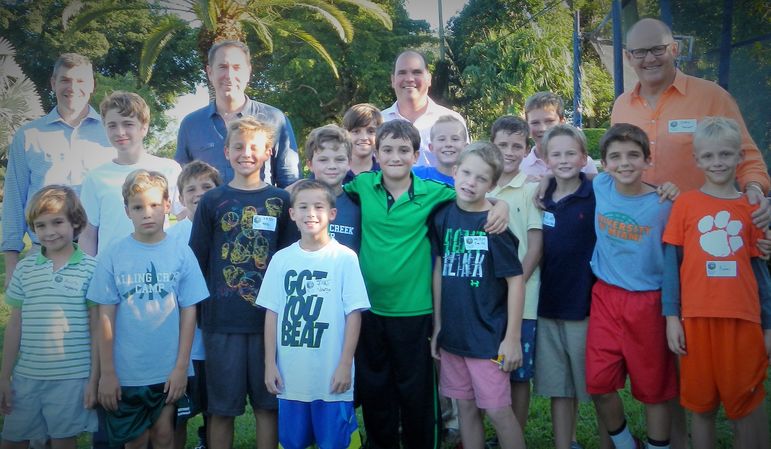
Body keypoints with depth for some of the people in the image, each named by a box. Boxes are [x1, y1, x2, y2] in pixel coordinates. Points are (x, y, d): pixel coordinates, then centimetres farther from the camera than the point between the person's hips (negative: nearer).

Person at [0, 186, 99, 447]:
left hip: (73, 378, -3)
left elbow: (97, 329, -3)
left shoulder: (90, 269, -6)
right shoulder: (24, 269, 3)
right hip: (26, 377, 3)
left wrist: (94, 379, -4)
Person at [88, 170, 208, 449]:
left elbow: (188, 312, -3)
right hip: (125, 373, 0)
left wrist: (181, 367, -5)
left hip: (169, 372, 0)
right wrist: (106, 372, -3)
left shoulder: (181, 255, -4)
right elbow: (106, 316, -2)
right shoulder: (113, 256, -4)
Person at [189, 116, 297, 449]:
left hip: (269, 319, 0)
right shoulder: (212, 201, 5)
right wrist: (199, 311, 3)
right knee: (222, 407, 8)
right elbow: (197, 261, 7)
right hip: (222, 320, 0)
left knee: (267, 404, 8)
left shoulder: (280, 201, 5)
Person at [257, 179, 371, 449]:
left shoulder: (345, 258, -6)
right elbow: (272, 313, 6)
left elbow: (354, 314, -6)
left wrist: (345, 365, -9)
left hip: (332, 376, -3)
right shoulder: (281, 259, 3)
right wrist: (270, 363, 3)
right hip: (290, 376, 3)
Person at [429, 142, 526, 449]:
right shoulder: (442, 216, 1)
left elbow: (515, 280, -11)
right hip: (453, 333, 5)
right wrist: (437, 325, 9)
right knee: (466, 408, 16)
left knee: (498, 410, 3)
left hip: (488, 335, -5)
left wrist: (512, 338, -12)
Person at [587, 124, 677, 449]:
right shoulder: (600, 187, -2)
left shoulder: (663, 203, -10)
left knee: (653, 387, 8)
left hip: (648, 302, -3)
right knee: (598, 384, 3)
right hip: (606, 297, 3)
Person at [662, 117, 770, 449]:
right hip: (697, 319, -1)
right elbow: (671, 262, 2)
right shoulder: (685, 204, 1)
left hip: (743, 320, 1)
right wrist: (671, 316, -4)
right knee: (701, 405, 9)